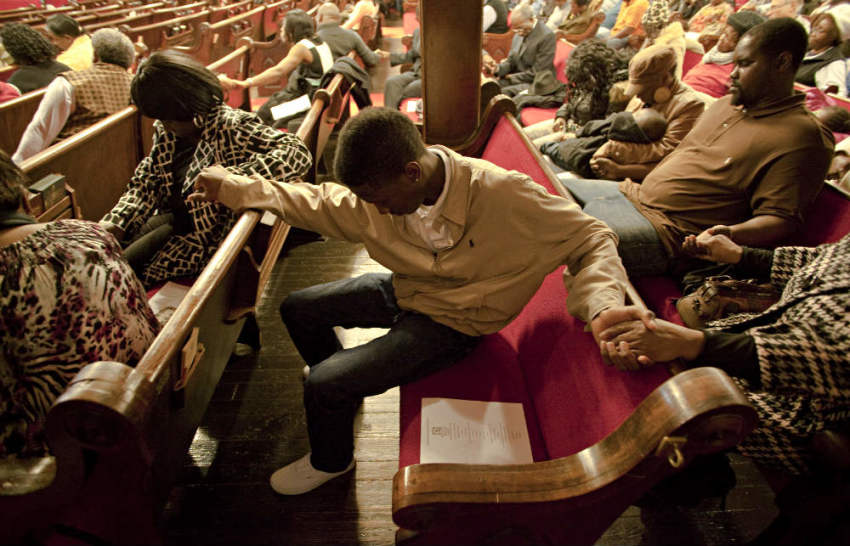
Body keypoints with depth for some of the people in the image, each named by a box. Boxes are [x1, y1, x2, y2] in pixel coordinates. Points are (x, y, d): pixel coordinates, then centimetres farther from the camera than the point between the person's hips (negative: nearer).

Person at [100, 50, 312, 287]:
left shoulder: (232, 128, -24)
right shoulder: (165, 130, -1)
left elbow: (297, 153, -35)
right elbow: (147, 180, 4)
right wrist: (116, 224, -12)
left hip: (207, 231, -7)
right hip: (170, 217, 7)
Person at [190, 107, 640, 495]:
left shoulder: (502, 196, -32)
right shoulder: (382, 191, -14)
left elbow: (591, 239, -23)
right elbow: (318, 203, 3)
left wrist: (603, 305, -42)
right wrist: (233, 188, 2)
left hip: (449, 322, -6)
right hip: (401, 290, 7)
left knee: (324, 384, -14)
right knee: (297, 308, 14)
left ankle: (332, 461, 23)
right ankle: (344, 393, 42)